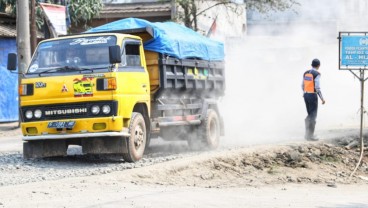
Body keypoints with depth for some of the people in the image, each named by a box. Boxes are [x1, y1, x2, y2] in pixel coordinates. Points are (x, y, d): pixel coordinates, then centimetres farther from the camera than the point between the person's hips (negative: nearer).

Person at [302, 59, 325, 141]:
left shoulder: (306, 73, 9)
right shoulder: (317, 74, -13)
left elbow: (303, 86, 14)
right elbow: (317, 88, -19)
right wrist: (322, 98, -12)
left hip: (306, 95, 7)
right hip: (313, 96, -7)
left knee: (310, 115, 18)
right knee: (313, 116, 0)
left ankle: (307, 134, 14)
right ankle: (310, 136, 1)